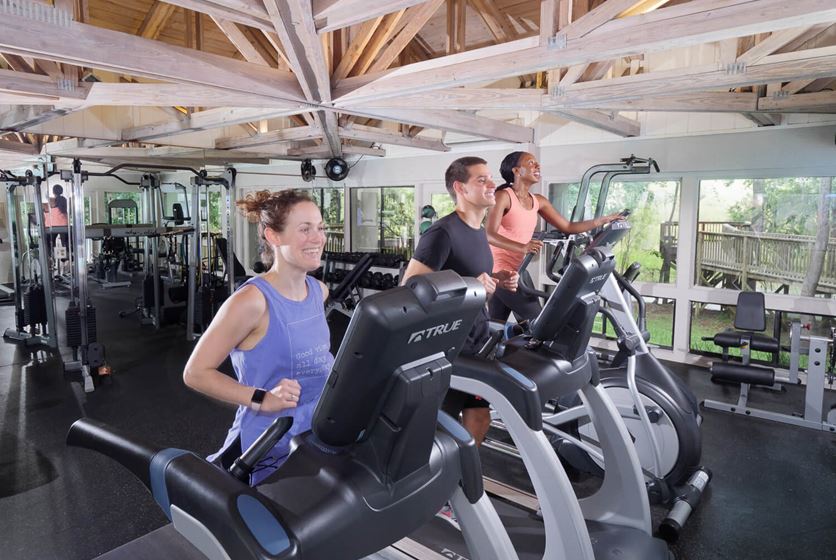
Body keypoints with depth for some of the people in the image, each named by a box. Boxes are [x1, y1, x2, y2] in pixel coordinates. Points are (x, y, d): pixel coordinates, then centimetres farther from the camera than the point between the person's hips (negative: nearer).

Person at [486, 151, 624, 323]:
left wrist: (602, 220, 6)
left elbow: (567, 227, 14)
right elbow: (490, 234, -22)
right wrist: (522, 247, -37)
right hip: (498, 270, -7)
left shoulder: (538, 201, 12)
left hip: (517, 270, 7)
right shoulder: (503, 196, -9)